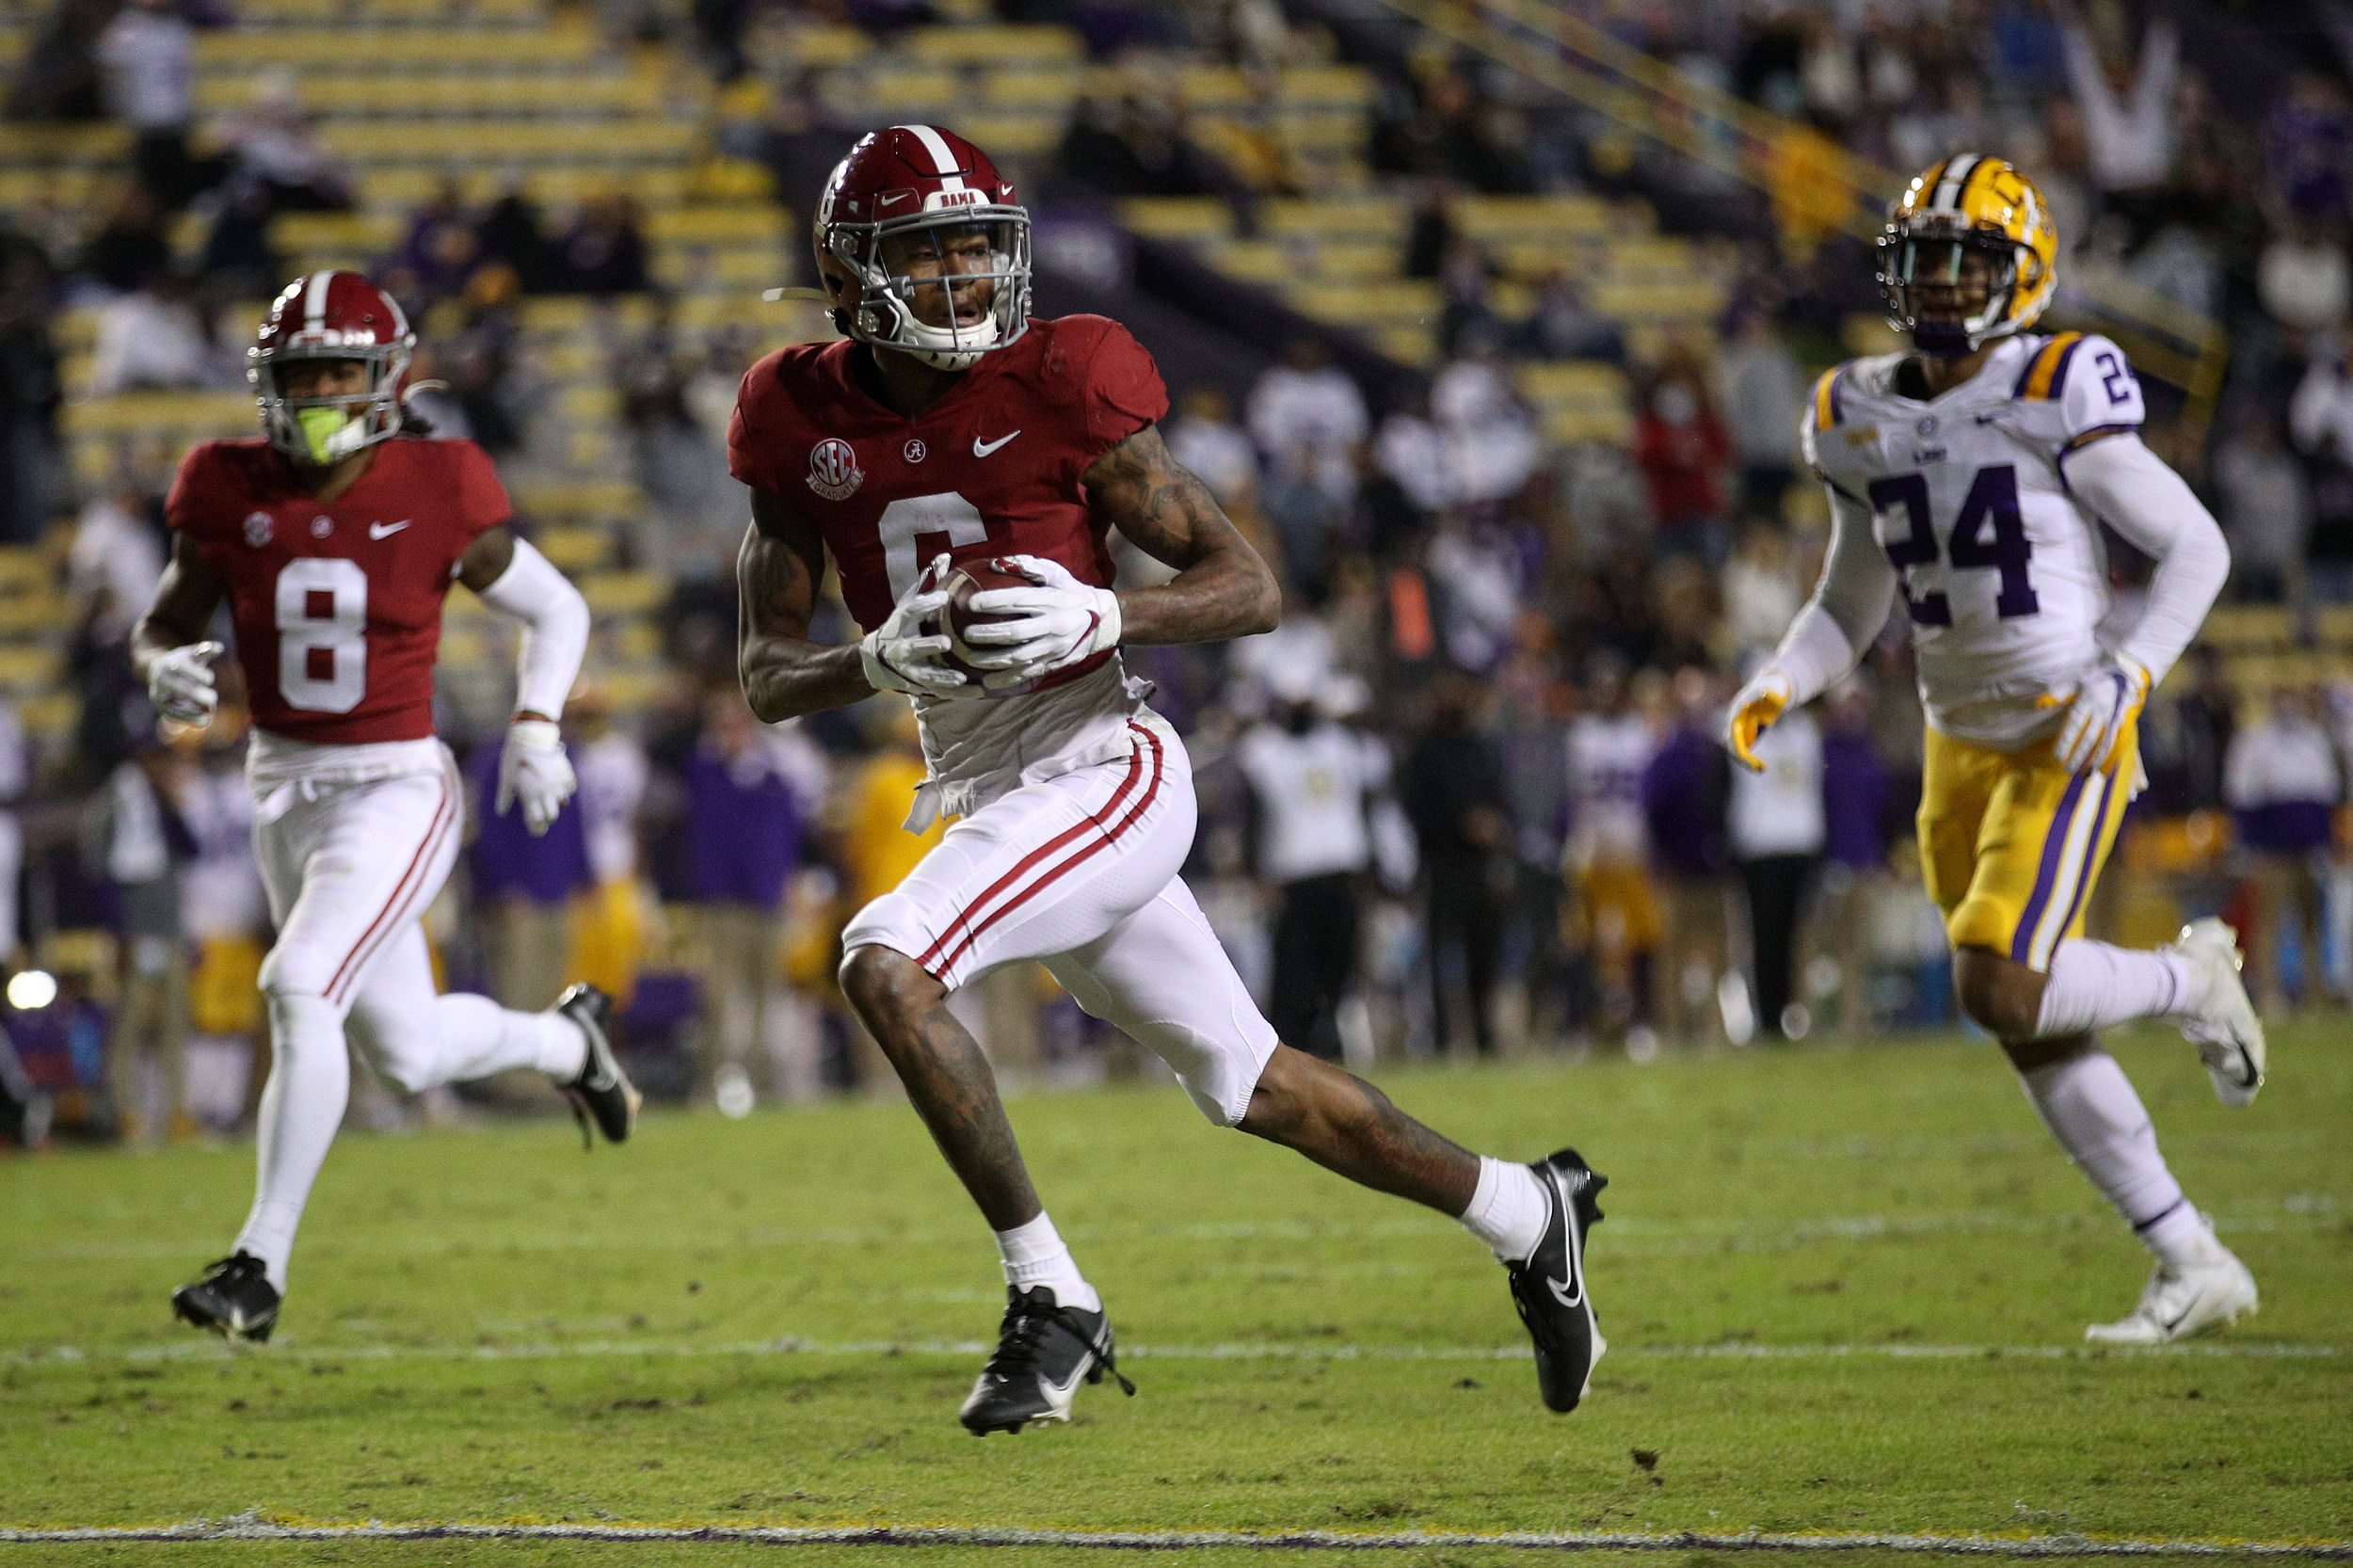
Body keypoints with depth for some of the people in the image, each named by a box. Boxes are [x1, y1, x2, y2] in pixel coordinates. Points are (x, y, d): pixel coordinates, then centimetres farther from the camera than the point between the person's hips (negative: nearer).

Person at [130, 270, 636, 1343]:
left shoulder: (436, 497, -11)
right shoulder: (232, 497, -5)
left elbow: (555, 611, 2)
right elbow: (164, 621, 7)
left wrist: (535, 727, -12)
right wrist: (166, 670, -16)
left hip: (396, 788, -5)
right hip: (285, 790, 5)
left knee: (299, 989, -25)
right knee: (409, 1050, 14)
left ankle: (261, 1263, -18)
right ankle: (565, 1041, 47)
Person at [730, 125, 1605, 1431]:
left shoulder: (1058, 389, -11)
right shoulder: (808, 423, 2)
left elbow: (1250, 587, -8)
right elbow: (765, 674, 2)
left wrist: (1102, 618, -26)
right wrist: (878, 660, -19)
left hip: (1102, 772, -6)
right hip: (987, 801, 6)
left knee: (885, 965, -26)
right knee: (1253, 1087, 16)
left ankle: (1050, 1298, -16)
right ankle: (1526, 1213, 36)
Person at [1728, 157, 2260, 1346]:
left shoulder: (2056, 399, -13)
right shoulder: (1858, 420, 5)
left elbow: (2197, 548, -9)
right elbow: (1849, 608, 16)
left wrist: (2128, 676, -22)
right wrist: (1776, 686, -3)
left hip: (2066, 739, -6)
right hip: (1959, 745, 7)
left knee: (2001, 991, -19)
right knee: (2032, 1032, 6)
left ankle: (2189, 980, 11)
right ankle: (2194, 1267, 16)